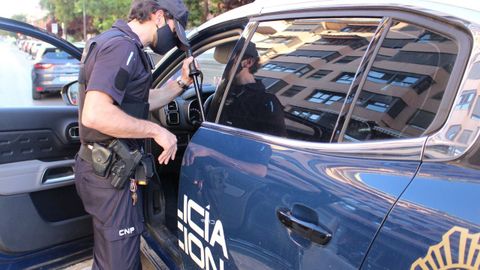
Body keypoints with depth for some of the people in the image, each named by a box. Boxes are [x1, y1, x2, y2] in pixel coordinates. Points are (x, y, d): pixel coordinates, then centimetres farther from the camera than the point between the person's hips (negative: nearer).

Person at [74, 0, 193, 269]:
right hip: (110, 173, -10)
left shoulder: (122, 45, 14)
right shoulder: (121, 46, -20)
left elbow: (142, 102, 19)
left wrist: (181, 83, 9)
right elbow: (94, 114, -32)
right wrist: (156, 130, -24)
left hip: (110, 168, 10)